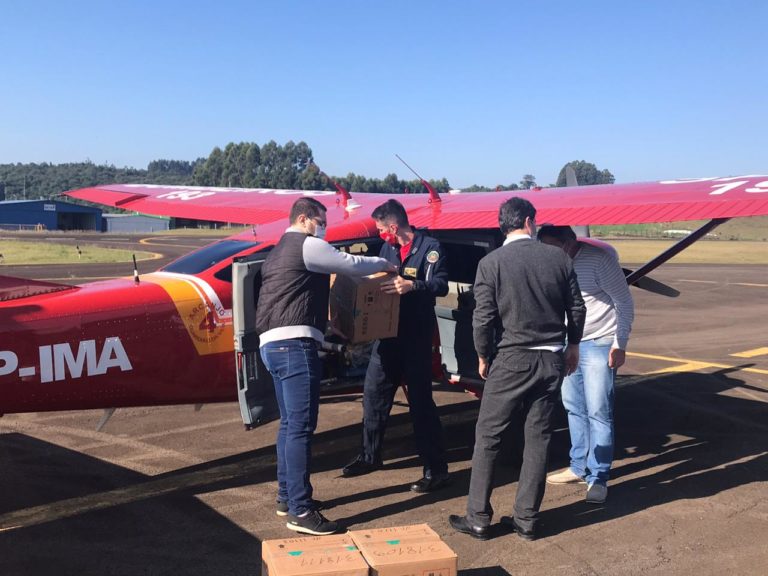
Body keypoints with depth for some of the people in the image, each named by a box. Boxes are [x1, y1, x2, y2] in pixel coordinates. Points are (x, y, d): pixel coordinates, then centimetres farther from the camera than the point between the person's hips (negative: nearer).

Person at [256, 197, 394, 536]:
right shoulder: (307, 245, -4)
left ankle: (286, 496, 24)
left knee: (289, 424, 16)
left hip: (272, 343, 11)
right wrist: (384, 264, 15)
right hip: (294, 343, -11)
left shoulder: (279, 251, 25)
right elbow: (352, 264, -3)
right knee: (301, 427, -10)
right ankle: (300, 511, -9)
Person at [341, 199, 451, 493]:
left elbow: (441, 285, -19)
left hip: (416, 336, -7)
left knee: (420, 400, -4)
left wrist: (412, 285, -33)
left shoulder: (429, 247, -9)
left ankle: (436, 469, 6)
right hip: (387, 333, 7)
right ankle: (370, 456, 30)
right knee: (374, 392, 13)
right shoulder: (387, 248, 12)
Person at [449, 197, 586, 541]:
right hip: (551, 360, 4)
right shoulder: (558, 258, 0)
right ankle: (526, 520, 19)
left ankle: (478, 518, 14)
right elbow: (576, 309, 6)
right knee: (538, 438, 11)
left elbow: (483, 318, -10)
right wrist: (572, 346, 21)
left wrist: (483, 357, 5)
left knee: (488, 437, 7)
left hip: (511, 359, -3)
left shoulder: (491, 263, -9)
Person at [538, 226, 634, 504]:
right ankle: (579, 467, 26)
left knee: (598, 412, -4)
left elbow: (624, 303, -11)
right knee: (574, 408, 13)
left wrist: (620, 345, -13)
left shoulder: (599, 259, -16)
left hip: (598, 344, -6)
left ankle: (598, 477, 5)